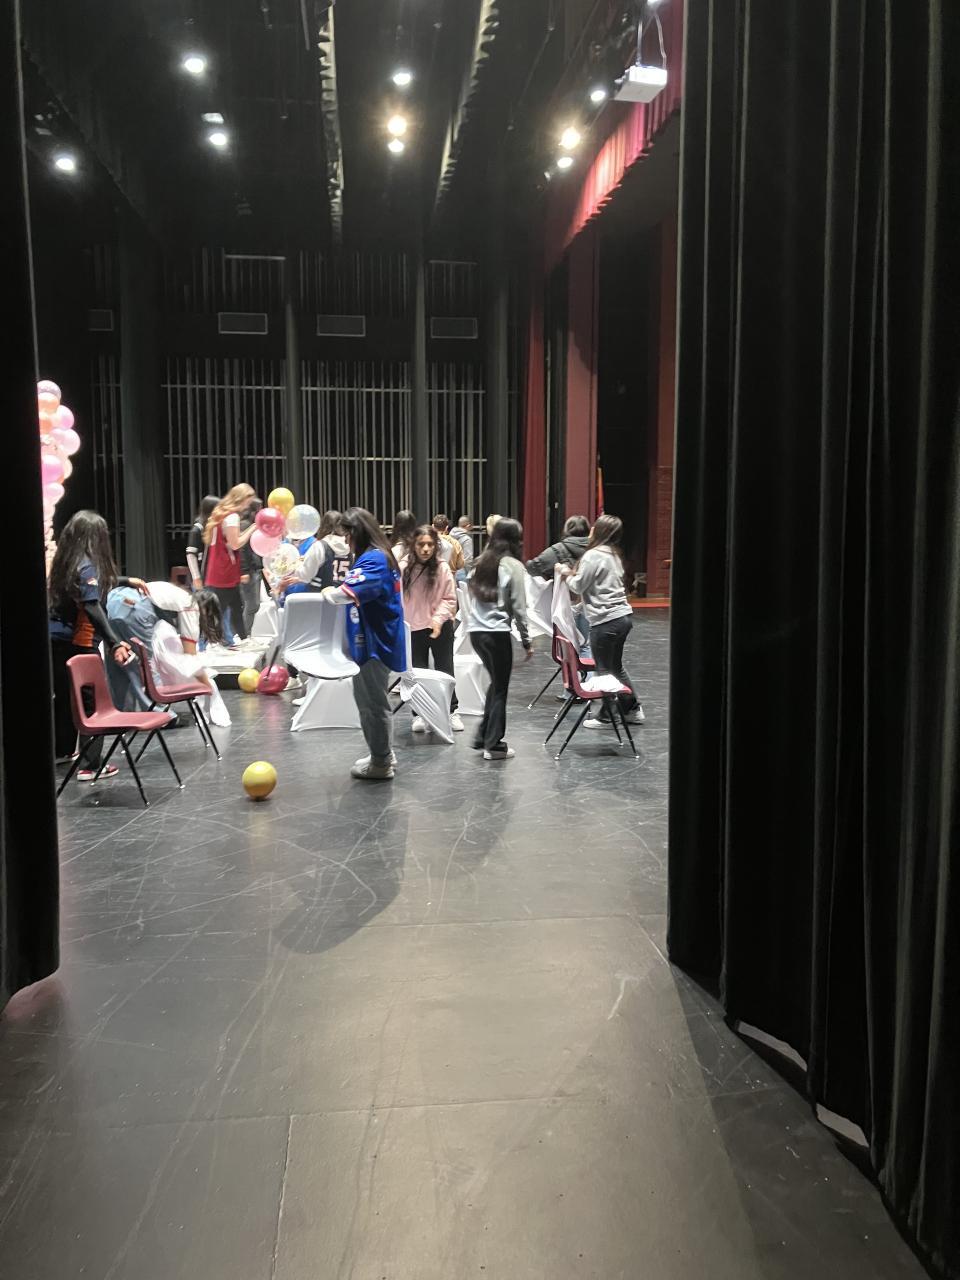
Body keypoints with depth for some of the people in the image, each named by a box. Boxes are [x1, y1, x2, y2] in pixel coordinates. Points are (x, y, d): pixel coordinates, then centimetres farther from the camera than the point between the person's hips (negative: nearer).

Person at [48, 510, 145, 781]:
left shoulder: (65, 561, 10)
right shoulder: (86, 565, -15)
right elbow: (92, 608, -26)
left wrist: (127, 581, 36)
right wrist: (114, 643, -34)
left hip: (56, 640, 8)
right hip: (79, 644, -8)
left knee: (64, 696, 21)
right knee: (92, 701, -1)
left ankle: (62, 751, 37)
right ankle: (91, 765, -2)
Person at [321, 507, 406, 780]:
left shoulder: (373, 559, -20)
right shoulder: (377, 557, 13)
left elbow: (347, 593, -31)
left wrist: (328, 592, -12)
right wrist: (339, 590, 0)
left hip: (375, 643, -10)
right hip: (369, 641, 10)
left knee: (374, 703, 2)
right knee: (367, 700, 19)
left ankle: (381, 762, 15)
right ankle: (382, 754, 31)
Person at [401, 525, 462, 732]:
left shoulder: (442, 568, -11)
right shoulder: (403, 567, -10)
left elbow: (450, 599, -5)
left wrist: (438, 618, -20)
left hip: (441, 627, 0)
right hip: (414, 628, 1)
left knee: (445, 670, 9)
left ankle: (451, 712, 22)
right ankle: (419, 715, 20)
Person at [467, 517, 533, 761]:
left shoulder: (480, 562, 11)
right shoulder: (513, 566, -7)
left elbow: (472, 596, 11)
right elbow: (519, 607, -7)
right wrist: (526, 641, -1)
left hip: (476, 631, 6)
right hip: (497, 633, -6)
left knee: (495, 683, 21)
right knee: (500, 689, 5)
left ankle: (483, 736, 22)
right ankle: (494, 745, 10)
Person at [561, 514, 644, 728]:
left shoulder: (593, 556, -14)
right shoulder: (613, 555, 13)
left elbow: (578, 587, -10)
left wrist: (566, 572, 8)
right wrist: (575, 574, 11)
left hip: (606, 620, -9)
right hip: (623, 616, 9)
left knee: (604, 669, 3)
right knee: (616, 667, 20)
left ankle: (605, 716, 12)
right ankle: (632, 709, 25)